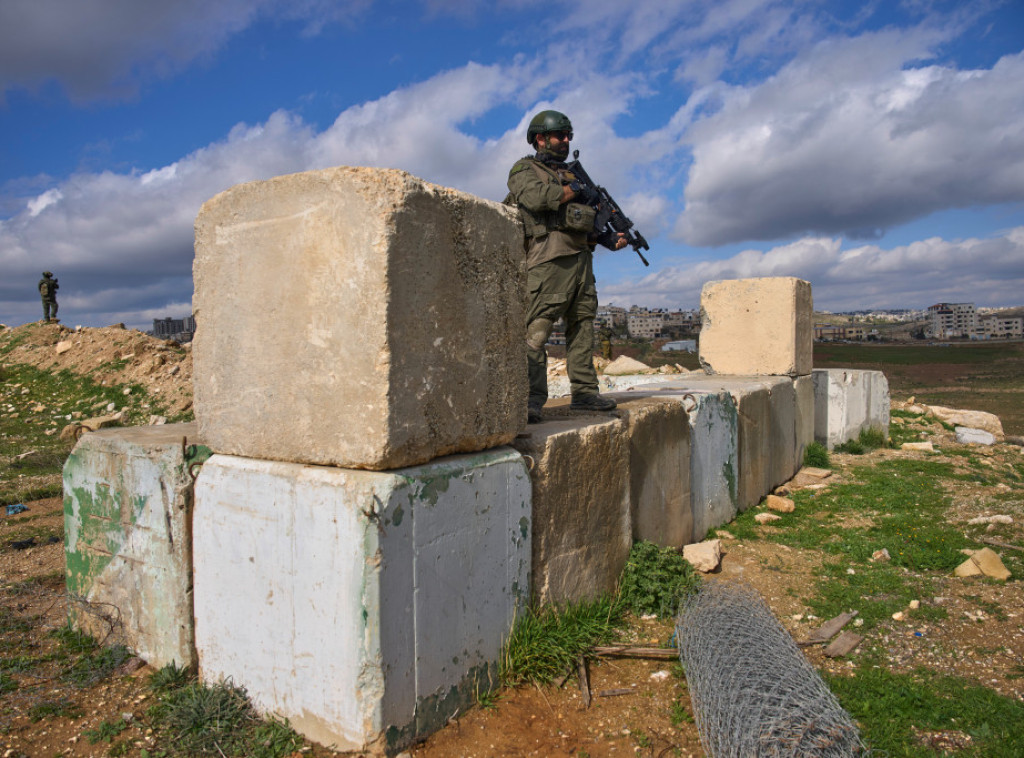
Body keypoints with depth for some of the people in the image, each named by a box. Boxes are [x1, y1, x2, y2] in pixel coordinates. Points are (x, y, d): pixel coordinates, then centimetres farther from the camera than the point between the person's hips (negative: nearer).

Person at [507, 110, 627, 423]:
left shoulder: (569, 175, 28)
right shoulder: (524, 169, 6)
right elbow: (537, 197, -16)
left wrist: (608, 239, 12)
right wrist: (575, 191, -3)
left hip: (580, 257, 8)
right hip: (549, 259, -8)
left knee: (582, 327, 7)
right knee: (537, 328, -14)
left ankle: (584, 392, 12)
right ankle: (530, 400, -17)